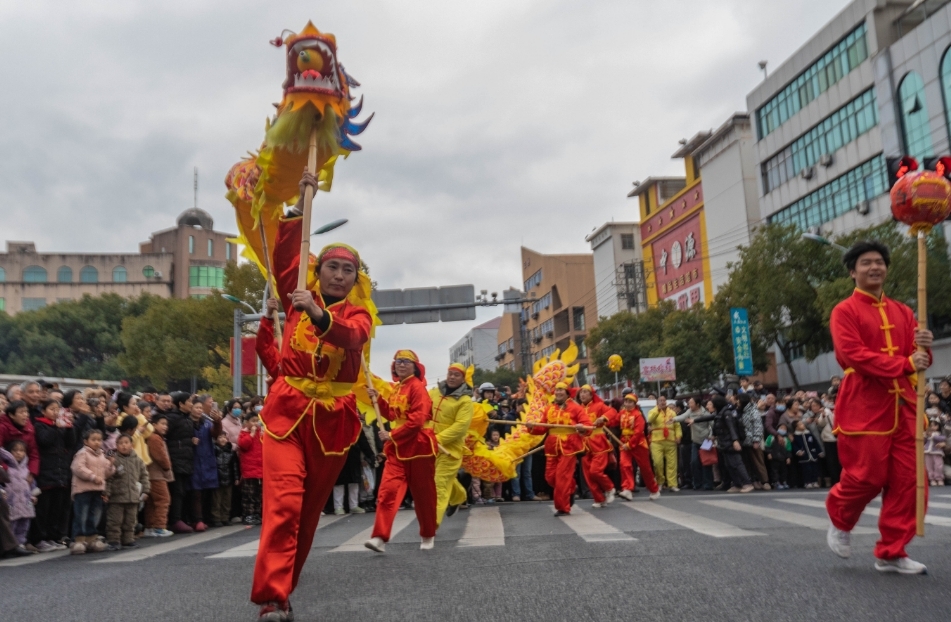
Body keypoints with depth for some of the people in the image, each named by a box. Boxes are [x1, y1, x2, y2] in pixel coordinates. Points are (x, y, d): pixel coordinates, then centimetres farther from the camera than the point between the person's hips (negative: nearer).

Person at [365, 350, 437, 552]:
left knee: (423, 493, 5)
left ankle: (428, 535, 22)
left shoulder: (417, 386, -12)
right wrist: (377, 399, 6)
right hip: (397, 448, 7)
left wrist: (392, 435, -18)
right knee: (388, 490, -7)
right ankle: (380, 537, -11)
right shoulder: (396, 388, 13)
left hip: (418, 446, -7)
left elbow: (417, 420, -20)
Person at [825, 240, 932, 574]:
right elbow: (854, 355, -16)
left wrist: (923, 348, -9)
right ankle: (839, 521, 26)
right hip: (865, 406, -6)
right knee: (867, 477, -4)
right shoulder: (844, 311, -3)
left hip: (903, 405, 6)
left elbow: (916, 359, 14)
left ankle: (891, 553, 14)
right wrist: (905, 365, -23)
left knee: (907, 480, 3)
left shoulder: (903, 312, 16)